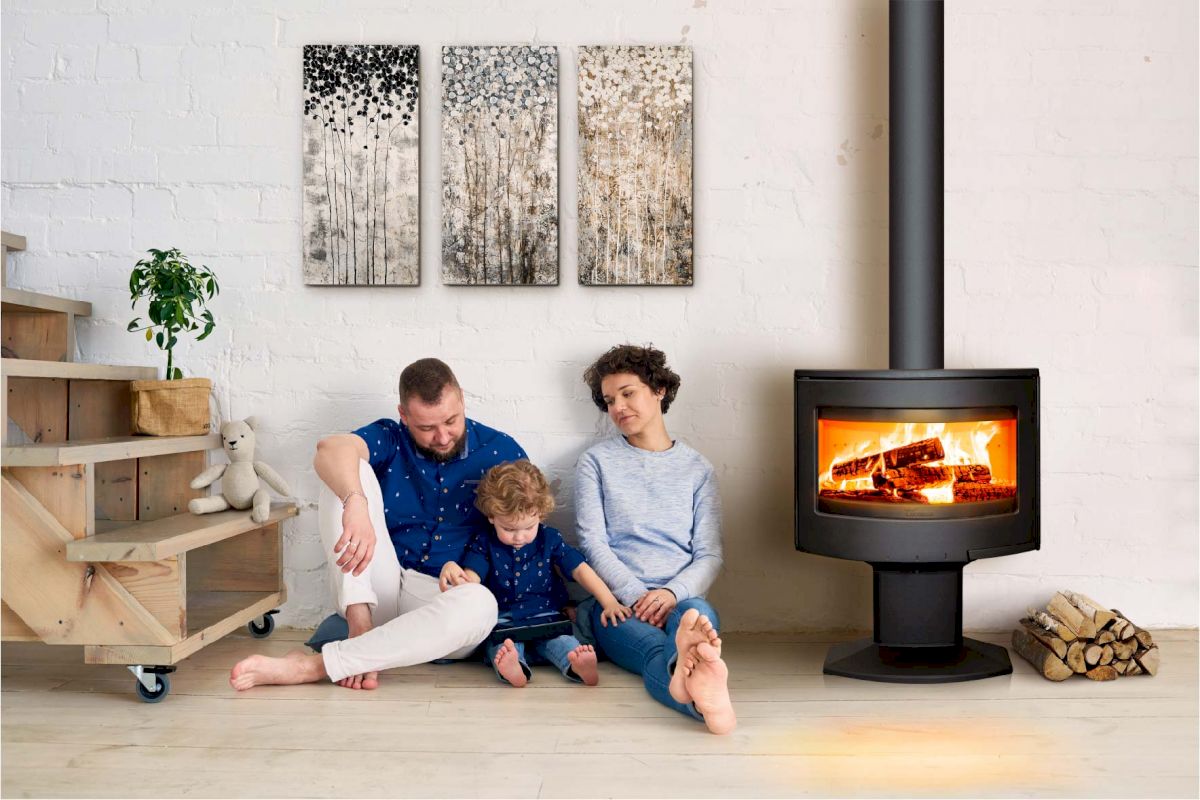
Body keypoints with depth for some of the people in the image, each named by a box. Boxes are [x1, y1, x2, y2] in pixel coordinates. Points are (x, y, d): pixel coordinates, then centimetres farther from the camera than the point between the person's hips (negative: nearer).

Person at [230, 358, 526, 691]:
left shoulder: (500, 451, 3)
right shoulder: (390, 440, 1)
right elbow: (330, 449, -22)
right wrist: (356, 503, -43)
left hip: (448, 598, -1)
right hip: (382, 589, 1)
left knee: (480, 603, -39)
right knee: (349, 473, -15)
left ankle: (312, 666, -34)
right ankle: (360, 623, -28)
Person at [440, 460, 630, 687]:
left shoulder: (549, 538, 6)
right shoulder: (485, 543, 4)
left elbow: (580, 570, 3)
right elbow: (471, 577, -8)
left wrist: (610, 603, -8)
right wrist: (452, 572, -34)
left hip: (544, 616, 1)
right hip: (502, 618, -1)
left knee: (557, 636, -31)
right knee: (502, 639, -33)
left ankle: (576, 665, -59)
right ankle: (513, 667, -63)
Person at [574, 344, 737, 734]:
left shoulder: (696, 467, 17)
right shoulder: (597, 461, 14)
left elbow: (710, 555, 10)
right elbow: (592, 542, 3)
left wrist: (672, 593, -12)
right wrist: (637, 596, -14)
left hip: (681, 599, 2)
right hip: (616, 602, -2)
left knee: (697, 613, -40)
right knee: (655, 648, -39)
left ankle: (686, 678, -76)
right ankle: (703, 696, -76)